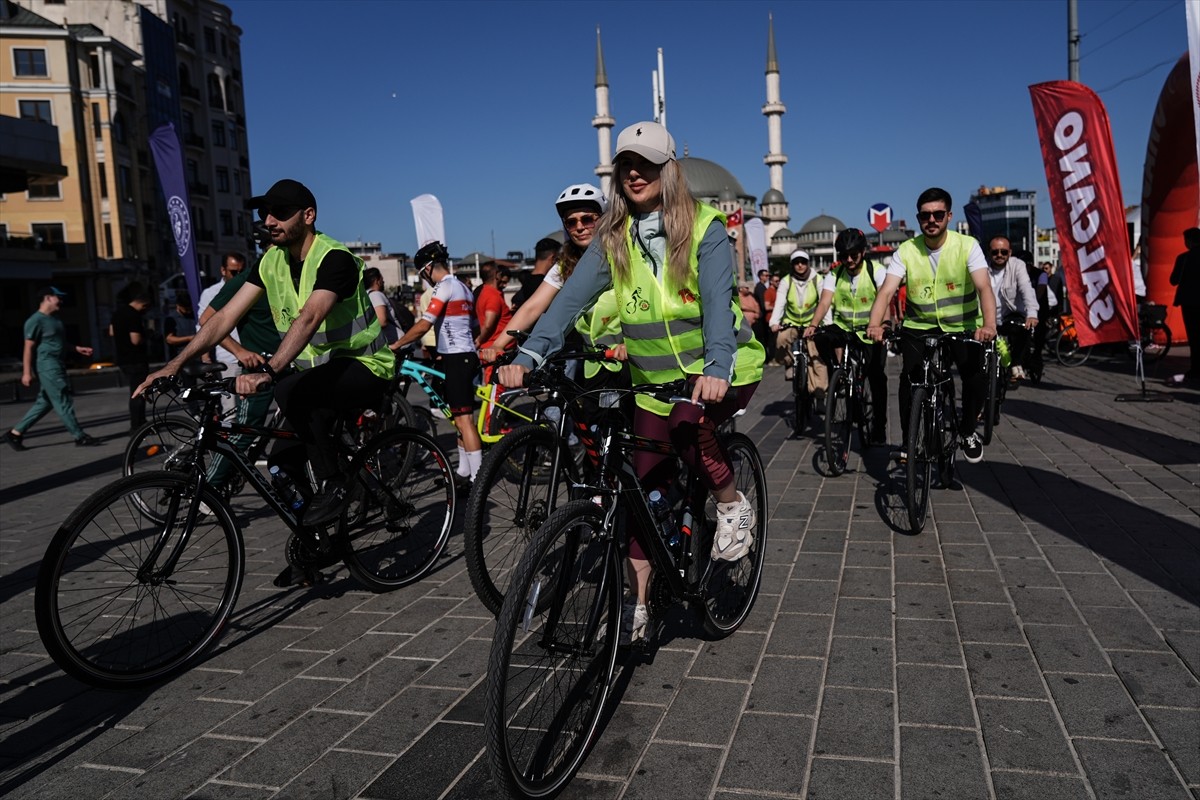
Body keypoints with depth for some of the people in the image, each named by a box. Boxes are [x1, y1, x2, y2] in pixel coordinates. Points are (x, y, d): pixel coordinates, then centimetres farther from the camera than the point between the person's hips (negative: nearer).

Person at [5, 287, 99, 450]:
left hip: (57, 366, 10)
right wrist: (27, 372, -17)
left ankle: (15, 433, 20)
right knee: (63, 402, -5)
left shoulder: (54, 318, 16)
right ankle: (80, 437, 0)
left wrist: (77, 348, 19)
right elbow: (28, 347, -14)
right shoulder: (36, 320, -12)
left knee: (44, 402, 13)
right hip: (48, 367, -10)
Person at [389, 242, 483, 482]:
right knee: (460, 415, 16)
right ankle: (464, 469, 25)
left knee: (463, 418, -12)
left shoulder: (444, 287, -11)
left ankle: (478, 477, -13)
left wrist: (396, 344, -8)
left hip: (455, 357, -10)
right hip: (466, 355, 10)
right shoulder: (463, 287, 18)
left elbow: (423, 325, -18)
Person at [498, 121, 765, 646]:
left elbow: (717, 300, -24)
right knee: (646, 490, 2)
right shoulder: (613, 237, -1)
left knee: (689, 426, -35)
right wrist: (528, 354, -28)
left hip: (721, 371, -3)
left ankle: (734, 505, -6)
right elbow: (573, 296, -13)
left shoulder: (704, 228, -10)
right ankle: (636, 607, 14)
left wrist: (717, 368, -42)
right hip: (655, 381, 4)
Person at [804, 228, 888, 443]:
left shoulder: (876, 271, -11)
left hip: (870, 332, -1)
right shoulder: (834, 274, -4)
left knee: (876, 378, -4)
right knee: (822, 339, -30)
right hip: (843, 329, 2)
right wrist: (812, 325, -37)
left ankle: (879, 427, 11)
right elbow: (825, 302, -18)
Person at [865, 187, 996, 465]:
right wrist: (875, 324, -37)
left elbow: (984, 287, -23)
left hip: (963, 326, -1)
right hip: (919, 327, 1)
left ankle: (967, 431, 10)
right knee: (909, 378, -15)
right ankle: (908, 439, 5)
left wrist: (989, 324, -42)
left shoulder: (967, 246, -11)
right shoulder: (906, 251, -7)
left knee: (976, 377, -18)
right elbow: (887, 290, -18)